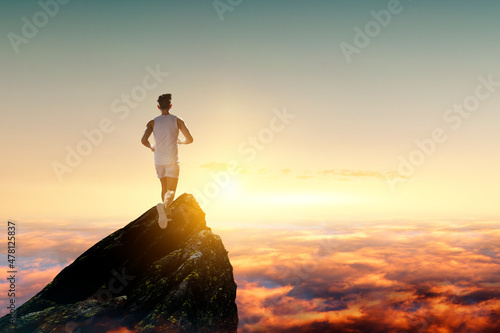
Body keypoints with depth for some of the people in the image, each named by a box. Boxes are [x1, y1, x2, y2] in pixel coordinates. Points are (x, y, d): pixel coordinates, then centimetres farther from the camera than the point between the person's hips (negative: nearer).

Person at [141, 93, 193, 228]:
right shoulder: (177, 121, -1)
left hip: (158, 160, 3)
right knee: (171, 191, -8)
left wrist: (151, 147, 11)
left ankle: (168, 214, 29)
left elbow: (143, 140, -10)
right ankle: (164, 205, -39)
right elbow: (189, 139, -1)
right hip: (172, 160, -3)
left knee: (164, 188, 21)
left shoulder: (152, 122, 2)